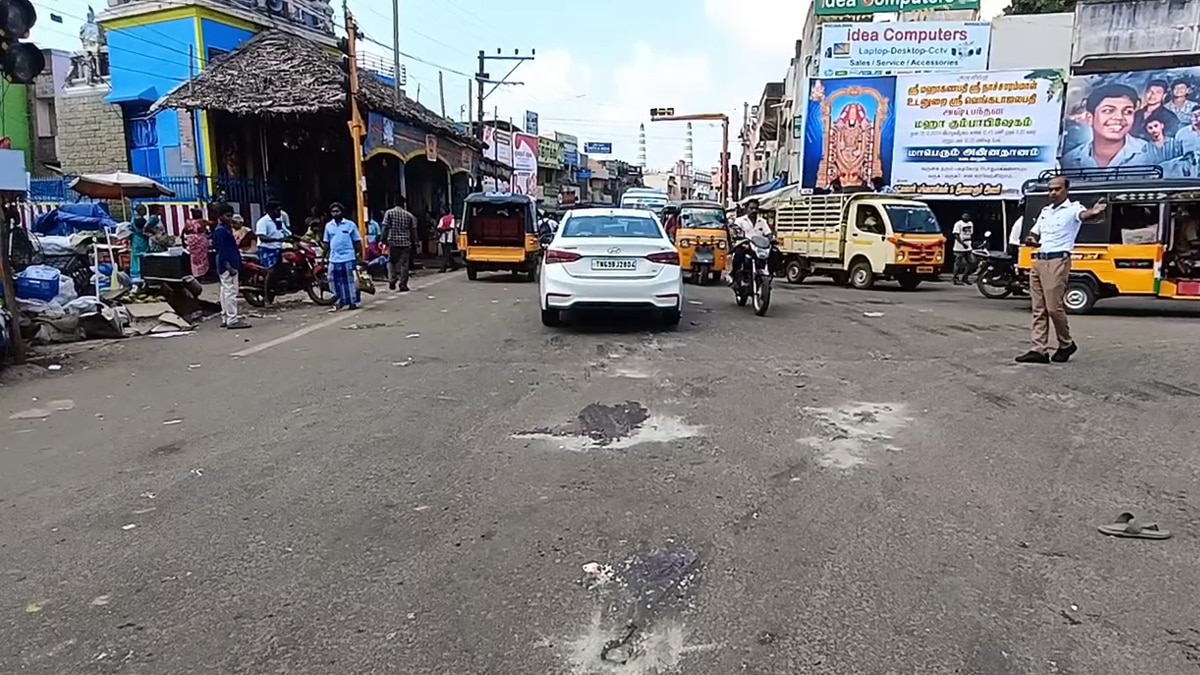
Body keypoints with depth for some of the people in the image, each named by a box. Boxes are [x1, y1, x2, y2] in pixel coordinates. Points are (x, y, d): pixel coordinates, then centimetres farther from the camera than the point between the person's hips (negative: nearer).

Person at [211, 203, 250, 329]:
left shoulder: (224, 229, 16)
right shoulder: (222, 231, -15)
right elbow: (222, 251, -21)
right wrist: (229, 267, -24)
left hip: (226, 266, 11)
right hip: (228, 266, -11)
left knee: (226, 292, 14)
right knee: (230, 292, -10)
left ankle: (225, 318, 21)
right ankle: (232, 320, -9)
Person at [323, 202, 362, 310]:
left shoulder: (350, 224, -1)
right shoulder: (328, 226, 9)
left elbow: (357, 241, 1)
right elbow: (326, 243, 15)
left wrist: (360, 254, -3)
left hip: (348, 258, -4)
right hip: (334, 259, 4)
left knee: (350, 281, -1)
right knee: (337, 281, 7)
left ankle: (353, 302, 6)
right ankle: (342, 301, 19)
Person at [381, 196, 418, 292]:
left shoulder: (389, 213, 0)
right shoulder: (409, 215, 5)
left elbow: (385, 228, -4)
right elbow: (413, 229, 8)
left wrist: (384, 239, 1)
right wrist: (414, 241, 18)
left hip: (392, 242, 0)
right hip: (406, 242, 1)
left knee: (391, 262, 13)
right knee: (404, 264, 3)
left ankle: (392, 280, -2)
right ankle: (403, 285, 3)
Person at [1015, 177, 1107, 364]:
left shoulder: (1073, 208, -3)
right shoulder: (1045, 211, 19)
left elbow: (1083, 215, -27)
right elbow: (1034, 233, 25)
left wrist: (1093, 212, -52)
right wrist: (1031, 241, 1)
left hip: (1057, 262, -7)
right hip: (1039, 261, 7)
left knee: (1054, 307, -7)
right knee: (1039, 309, 5)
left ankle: (1066, 344, 14)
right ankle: (1039, 350, 6)